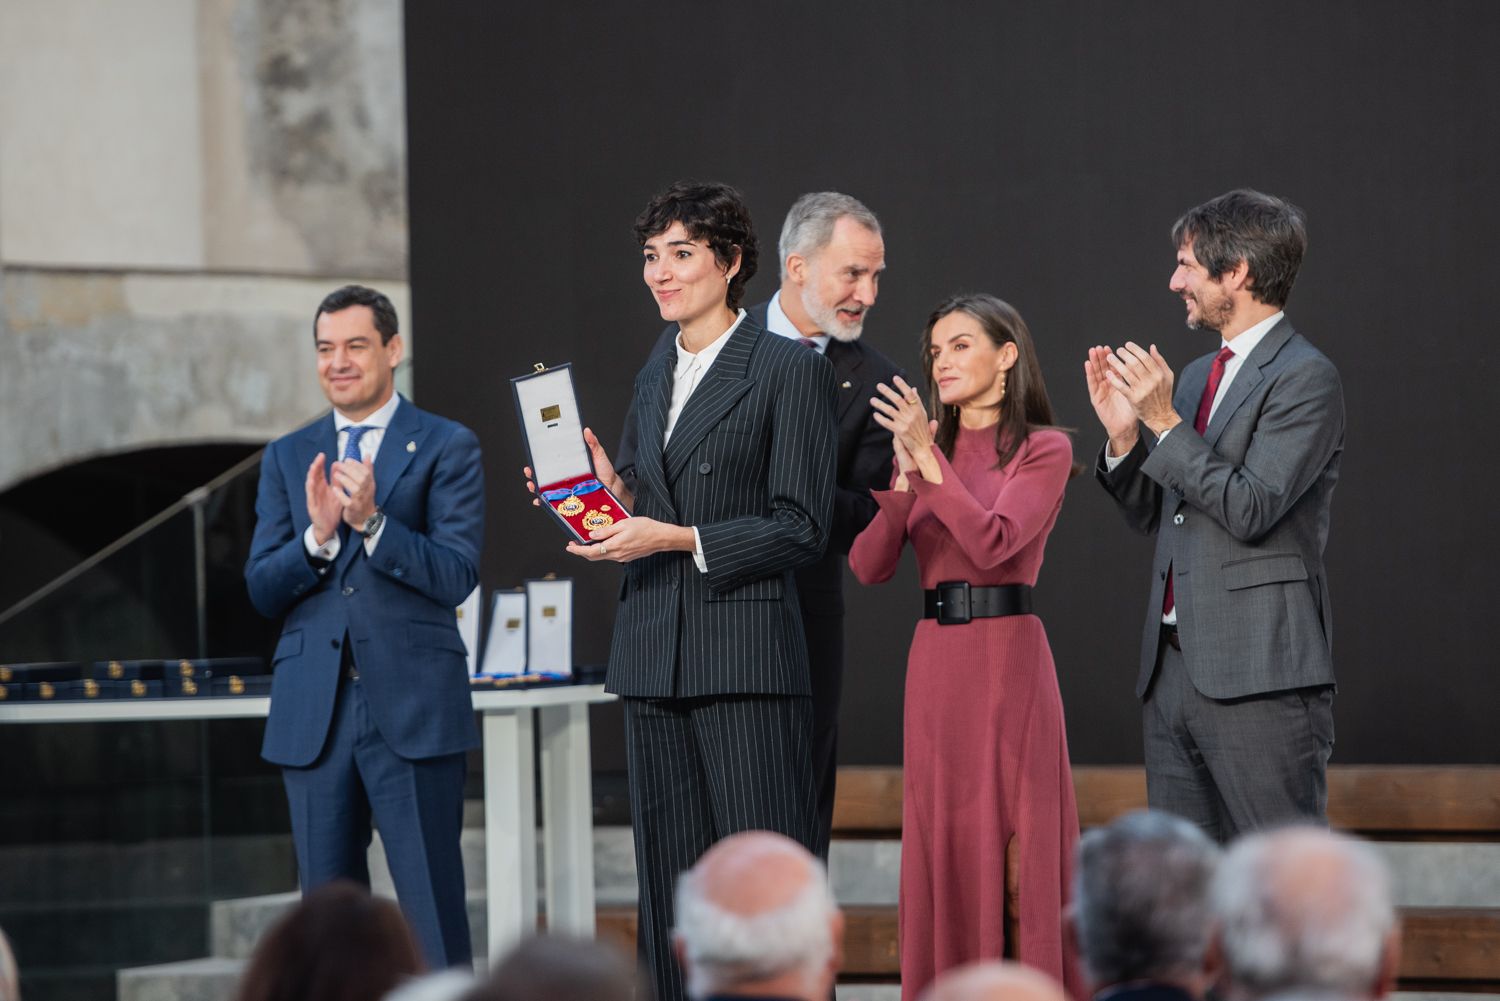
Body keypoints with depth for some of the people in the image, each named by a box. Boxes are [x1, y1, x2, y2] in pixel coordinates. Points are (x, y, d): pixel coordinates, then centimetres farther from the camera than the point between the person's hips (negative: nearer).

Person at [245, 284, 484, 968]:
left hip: (412, 706, -4)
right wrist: (318, 536, -12)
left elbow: (457, 576, -7)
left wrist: (372, 521, -19)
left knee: (433, 907, -5)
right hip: (314, 712, 4)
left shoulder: (447, 448, 3)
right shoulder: (288, 458, 14)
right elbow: (261, 588, 7)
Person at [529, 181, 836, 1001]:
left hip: (744, 656, -7)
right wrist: (615, 500, 5)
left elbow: (800, 528, -9)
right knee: (670, 893, 5)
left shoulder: (791, 370, -3)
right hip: (653, 658, 7)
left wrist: (676, 538, -14)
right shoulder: (655, 377, 19)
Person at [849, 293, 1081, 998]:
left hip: (1009, 655, -5)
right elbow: (869, 566, 4)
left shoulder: (1042, 450, 0)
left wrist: (931, 460, -17)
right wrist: (905, 475, -9)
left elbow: (994, 543, -16)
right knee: (943, 844, 5)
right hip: (935, 657, 5)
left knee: (1019, 838, -4)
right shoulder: (924, 449, 13)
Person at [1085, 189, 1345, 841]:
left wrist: (1165, 422, -15)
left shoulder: (1304, 377, -8)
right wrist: (1124, 432, 4)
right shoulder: (1198, 376, 19)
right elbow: (1154, 517, 20)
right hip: (1175, 666, 9)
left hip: (1258, 673, -9)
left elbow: (1252, 509, -18)